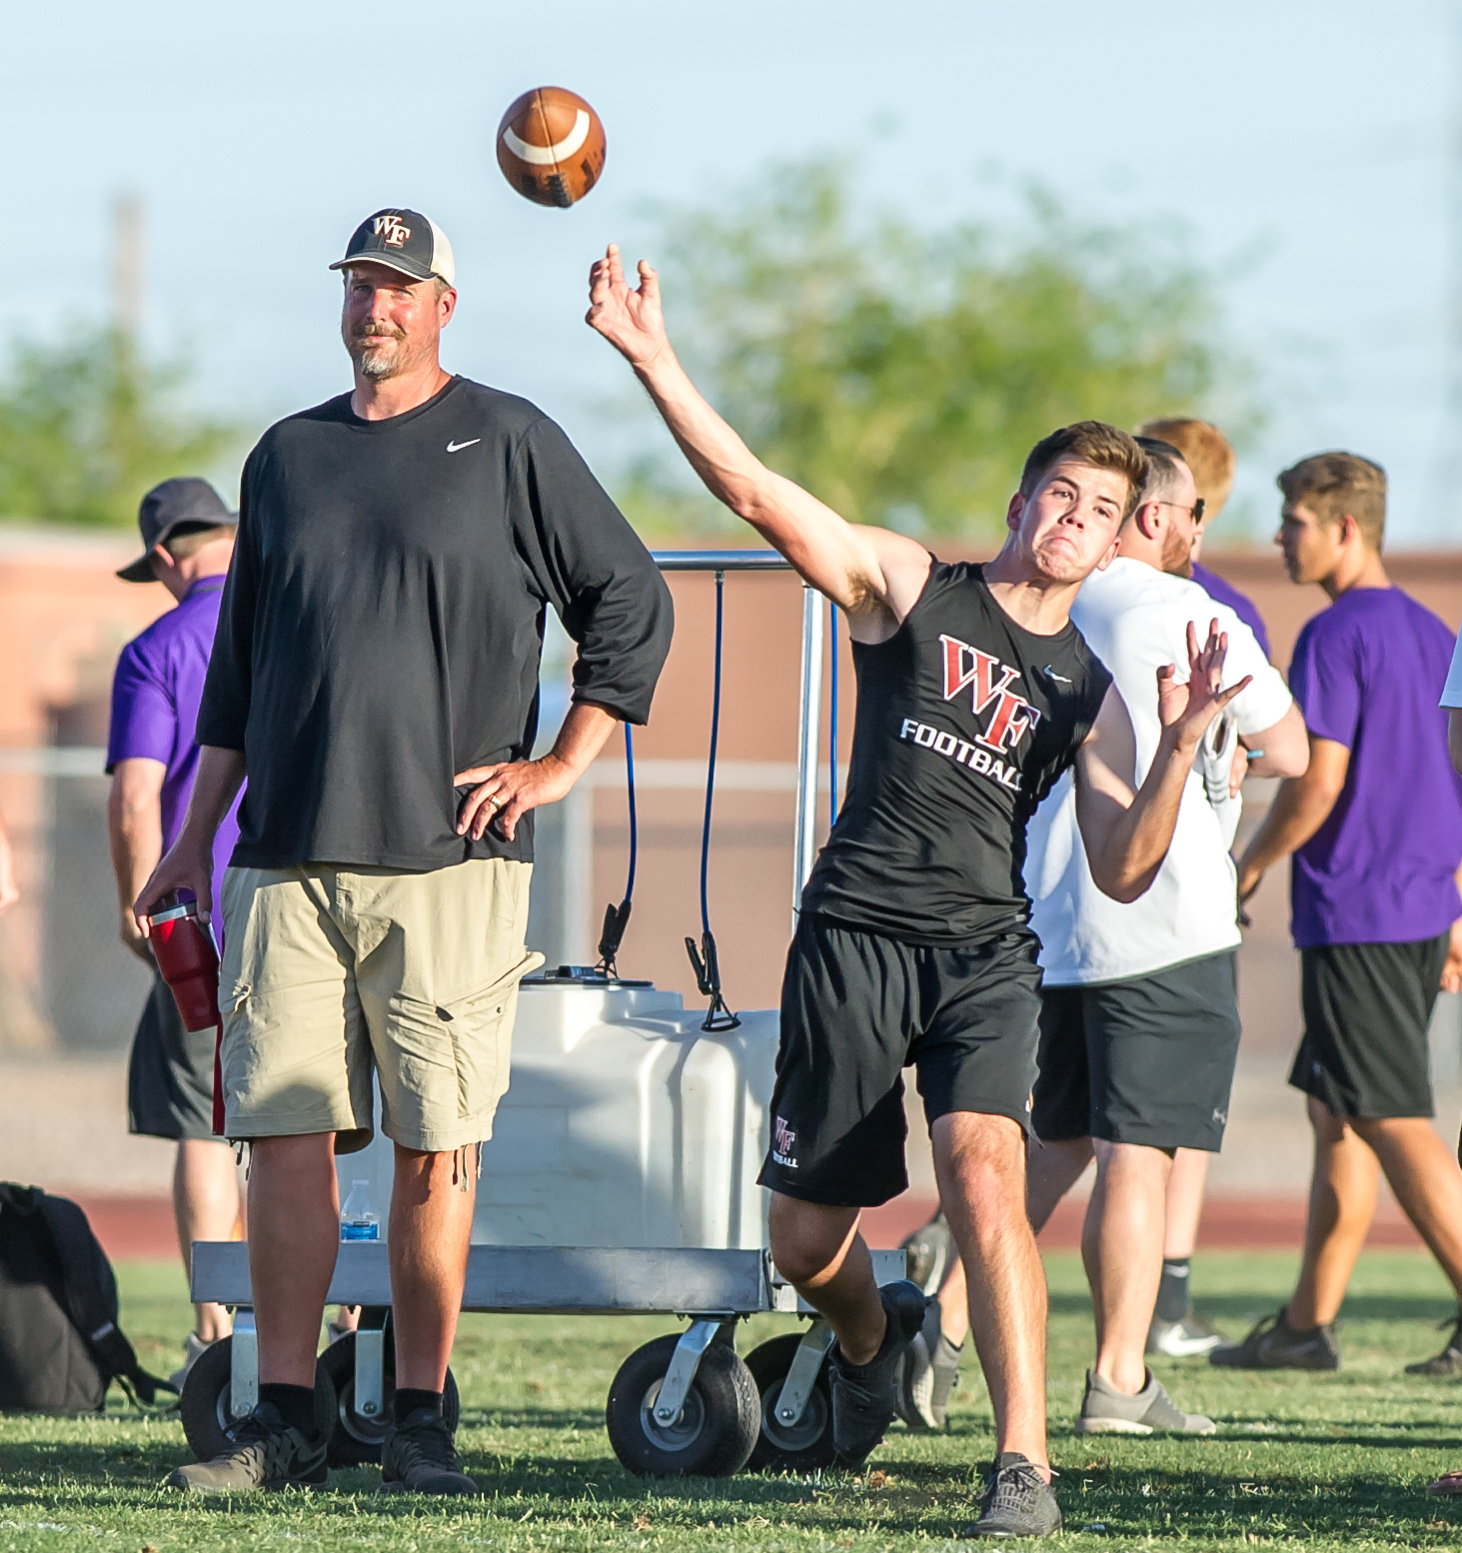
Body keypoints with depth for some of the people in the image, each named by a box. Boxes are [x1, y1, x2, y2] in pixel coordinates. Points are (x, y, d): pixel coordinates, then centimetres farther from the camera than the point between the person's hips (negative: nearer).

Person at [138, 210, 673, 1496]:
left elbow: (633, 603, 5)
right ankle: (286, 1421, 4)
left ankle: (421, 1422, 3)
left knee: (437, 1148, -4)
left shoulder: (508, 443, 3)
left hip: (447, 860, -4)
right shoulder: (288, 456, 16)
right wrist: (193, 842, 16)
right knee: (285, 1135, -1)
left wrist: (560, 766, -2)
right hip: (288, 857, 4)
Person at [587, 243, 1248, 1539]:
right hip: (854, 935, 0)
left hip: (986, 954, 0)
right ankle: (872, 1338, 41)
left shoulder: (1090, 688, 12)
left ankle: (1024, 1466, -26)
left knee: (984, 1176, -25)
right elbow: (755, 492, -3)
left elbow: (1122, 874, 6)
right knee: (805, 1242, 5)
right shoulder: (909, 588, 7)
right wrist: (653, 360, -14)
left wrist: (1182, 748, -9)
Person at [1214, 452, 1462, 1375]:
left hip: (1354, 915, -9)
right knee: (1336, 1115, 16)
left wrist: (1251, 867, -3)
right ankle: (1309, 1324, 20)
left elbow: (1318, 783, -18)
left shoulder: (1335, 636, -13)